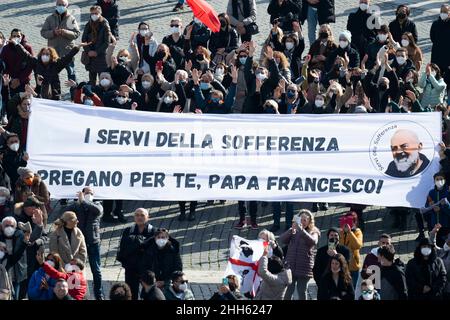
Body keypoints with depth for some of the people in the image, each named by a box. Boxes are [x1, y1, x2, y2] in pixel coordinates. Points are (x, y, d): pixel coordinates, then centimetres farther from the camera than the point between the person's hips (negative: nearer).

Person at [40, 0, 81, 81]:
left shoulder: (71, 19, 0)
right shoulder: (50, 18, 3)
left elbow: (77, 34, -5)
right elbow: (43, 32, 0)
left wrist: (66, 32, -22)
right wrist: (53, 32, -18)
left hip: (68, 50, -1)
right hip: (53, 50, 1)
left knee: (71, 72, 7)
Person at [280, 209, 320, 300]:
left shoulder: (313, 232, 2)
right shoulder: (293, 232, 9)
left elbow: (313, 241, -20)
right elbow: (282, 240, -5)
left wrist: (301, 230, -31)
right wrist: (291, 230, -21)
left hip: (304, 269, -2)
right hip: (290, 267, 2)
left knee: (302, 292, 5)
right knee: (287, 293, 2)